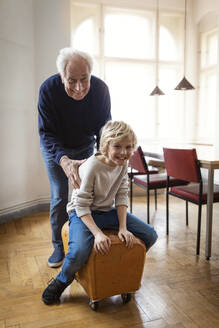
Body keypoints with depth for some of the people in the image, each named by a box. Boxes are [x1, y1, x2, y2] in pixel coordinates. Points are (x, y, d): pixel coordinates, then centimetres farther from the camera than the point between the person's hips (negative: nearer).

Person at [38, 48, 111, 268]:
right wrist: (64, 161, -47)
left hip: (86, 147, 2)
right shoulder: (48, 89, -29)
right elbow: (47, 133, -30)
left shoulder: (100, 89, -24)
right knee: (59, 197, -1)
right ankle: (57, 246, 18)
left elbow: (104, 128, -16)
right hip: (55, 150, -1)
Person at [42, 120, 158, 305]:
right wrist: (98, 233, -30)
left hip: (109, 211, 7)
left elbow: (121, 198, -1)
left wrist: (123, 228, -11)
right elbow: (82, 206, -22)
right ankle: (62, 281, 2)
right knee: (79, 253, -34)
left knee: (151, 235, -1)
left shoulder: (123, 164, -6)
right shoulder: (92, 167, -26)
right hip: (83, 214, -6)